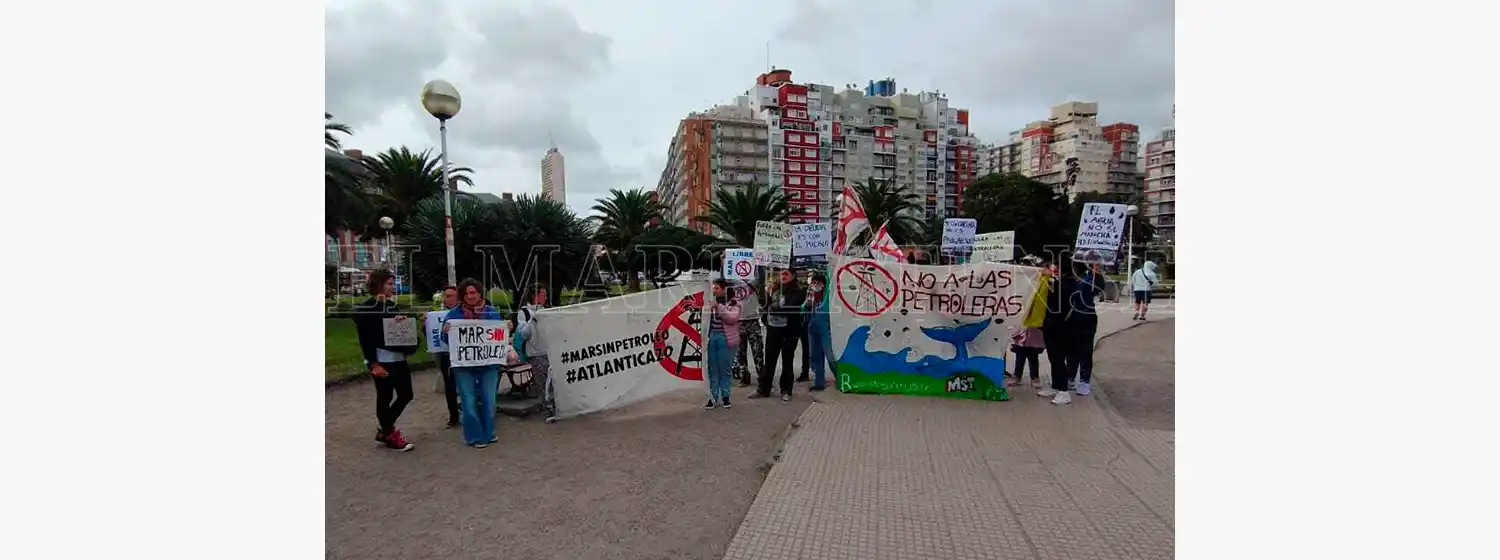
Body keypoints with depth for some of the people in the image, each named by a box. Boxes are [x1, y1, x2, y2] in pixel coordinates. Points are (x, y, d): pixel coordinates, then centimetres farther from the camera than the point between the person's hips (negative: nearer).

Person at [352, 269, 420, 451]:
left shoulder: (391, 305, 13)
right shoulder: (364, 309, -7)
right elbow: (365, 339, -11)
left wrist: (403, 321, -4)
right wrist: (373, 363, -17)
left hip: (398, 358, 7)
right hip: (381, 361, -7)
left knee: (406, 395, 8)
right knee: (385, 398, 2)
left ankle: (385, 430, 24)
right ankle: (390, 435, 17)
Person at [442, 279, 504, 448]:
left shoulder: (492, 312, 4)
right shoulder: (454, 313, 1)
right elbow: (446, 339, 3)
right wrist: (445, 331, -19)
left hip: (488, 363, 1)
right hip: (464, 365, -1)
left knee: (489, 400, 7)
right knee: (469, 402, 2)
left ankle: (488, 433, 25)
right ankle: (475, 436, 15)